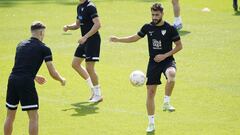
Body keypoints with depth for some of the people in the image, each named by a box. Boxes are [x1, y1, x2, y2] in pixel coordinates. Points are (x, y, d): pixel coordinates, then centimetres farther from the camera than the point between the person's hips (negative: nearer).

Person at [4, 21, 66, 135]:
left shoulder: (21, 45, 19)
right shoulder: (44, 49, 2)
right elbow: (53, 73, 1)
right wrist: (62, 80, 22)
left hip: (12, 79, 6)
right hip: (26, 83, -6)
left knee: (10, 116, 17)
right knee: (33, 117, 1)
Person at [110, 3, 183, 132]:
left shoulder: (170, 29, -9)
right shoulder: (148, 27, 1)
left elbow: (179, 46, -2)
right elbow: (135, 38, 16)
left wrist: (165, 55, -12)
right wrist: (118, 39, 5)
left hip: (167, 60, -3)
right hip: (153, 62, 3)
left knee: (171, 74, -39)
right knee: (150, 91, 1)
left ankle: (166, 102, -20)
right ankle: (151, 123, 13)